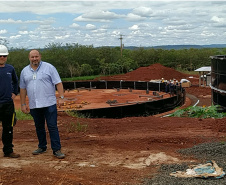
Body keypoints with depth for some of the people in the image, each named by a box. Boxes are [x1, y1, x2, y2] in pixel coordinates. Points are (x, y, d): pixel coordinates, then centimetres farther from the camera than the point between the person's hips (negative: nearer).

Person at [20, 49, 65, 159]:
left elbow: (58, 83, -3)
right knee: (39, 127, 13)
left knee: (52, 127, -5)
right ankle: (42, 147, 28)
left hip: (49, 104, -4)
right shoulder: (25, 71, 11)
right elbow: (23, 89, 15)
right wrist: (23, 104, 12)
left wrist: (61, 97, -13)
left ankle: (56, 150, 0)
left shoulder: (49, 68, 0)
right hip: (34, 106, 4)